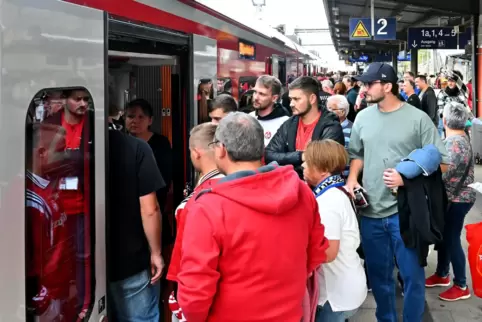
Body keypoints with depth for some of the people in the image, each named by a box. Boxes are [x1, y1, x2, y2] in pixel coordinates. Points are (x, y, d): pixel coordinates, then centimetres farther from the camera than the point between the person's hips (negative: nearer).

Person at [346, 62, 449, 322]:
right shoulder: (363, 117, 6)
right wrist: (352, 179, -1)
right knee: (378, 273, 16)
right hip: (371, 211, 4)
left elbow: (441, 162, -6)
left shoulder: (418, 119, -7)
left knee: (411, 275, 4)